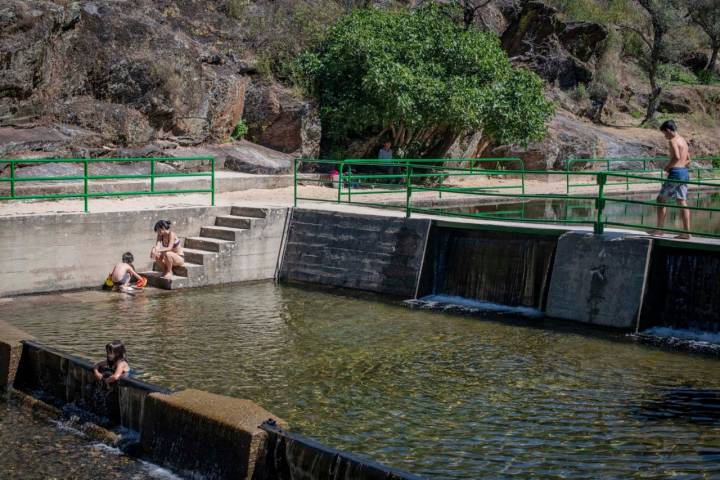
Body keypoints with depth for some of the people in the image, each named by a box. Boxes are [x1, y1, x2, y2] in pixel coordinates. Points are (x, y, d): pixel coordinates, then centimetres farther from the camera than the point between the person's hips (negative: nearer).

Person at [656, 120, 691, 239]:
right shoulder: (683, 141, 17)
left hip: (675, 173, -8)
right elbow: (688, 160, 22)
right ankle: (686, 232, 3)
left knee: (661, 199, 3)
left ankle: (659, 229, 6)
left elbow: (676, 157, -26)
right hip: (685, 172, 8)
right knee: (682, 202, 6)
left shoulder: (672, 141, -11)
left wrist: (667, 167, -12)